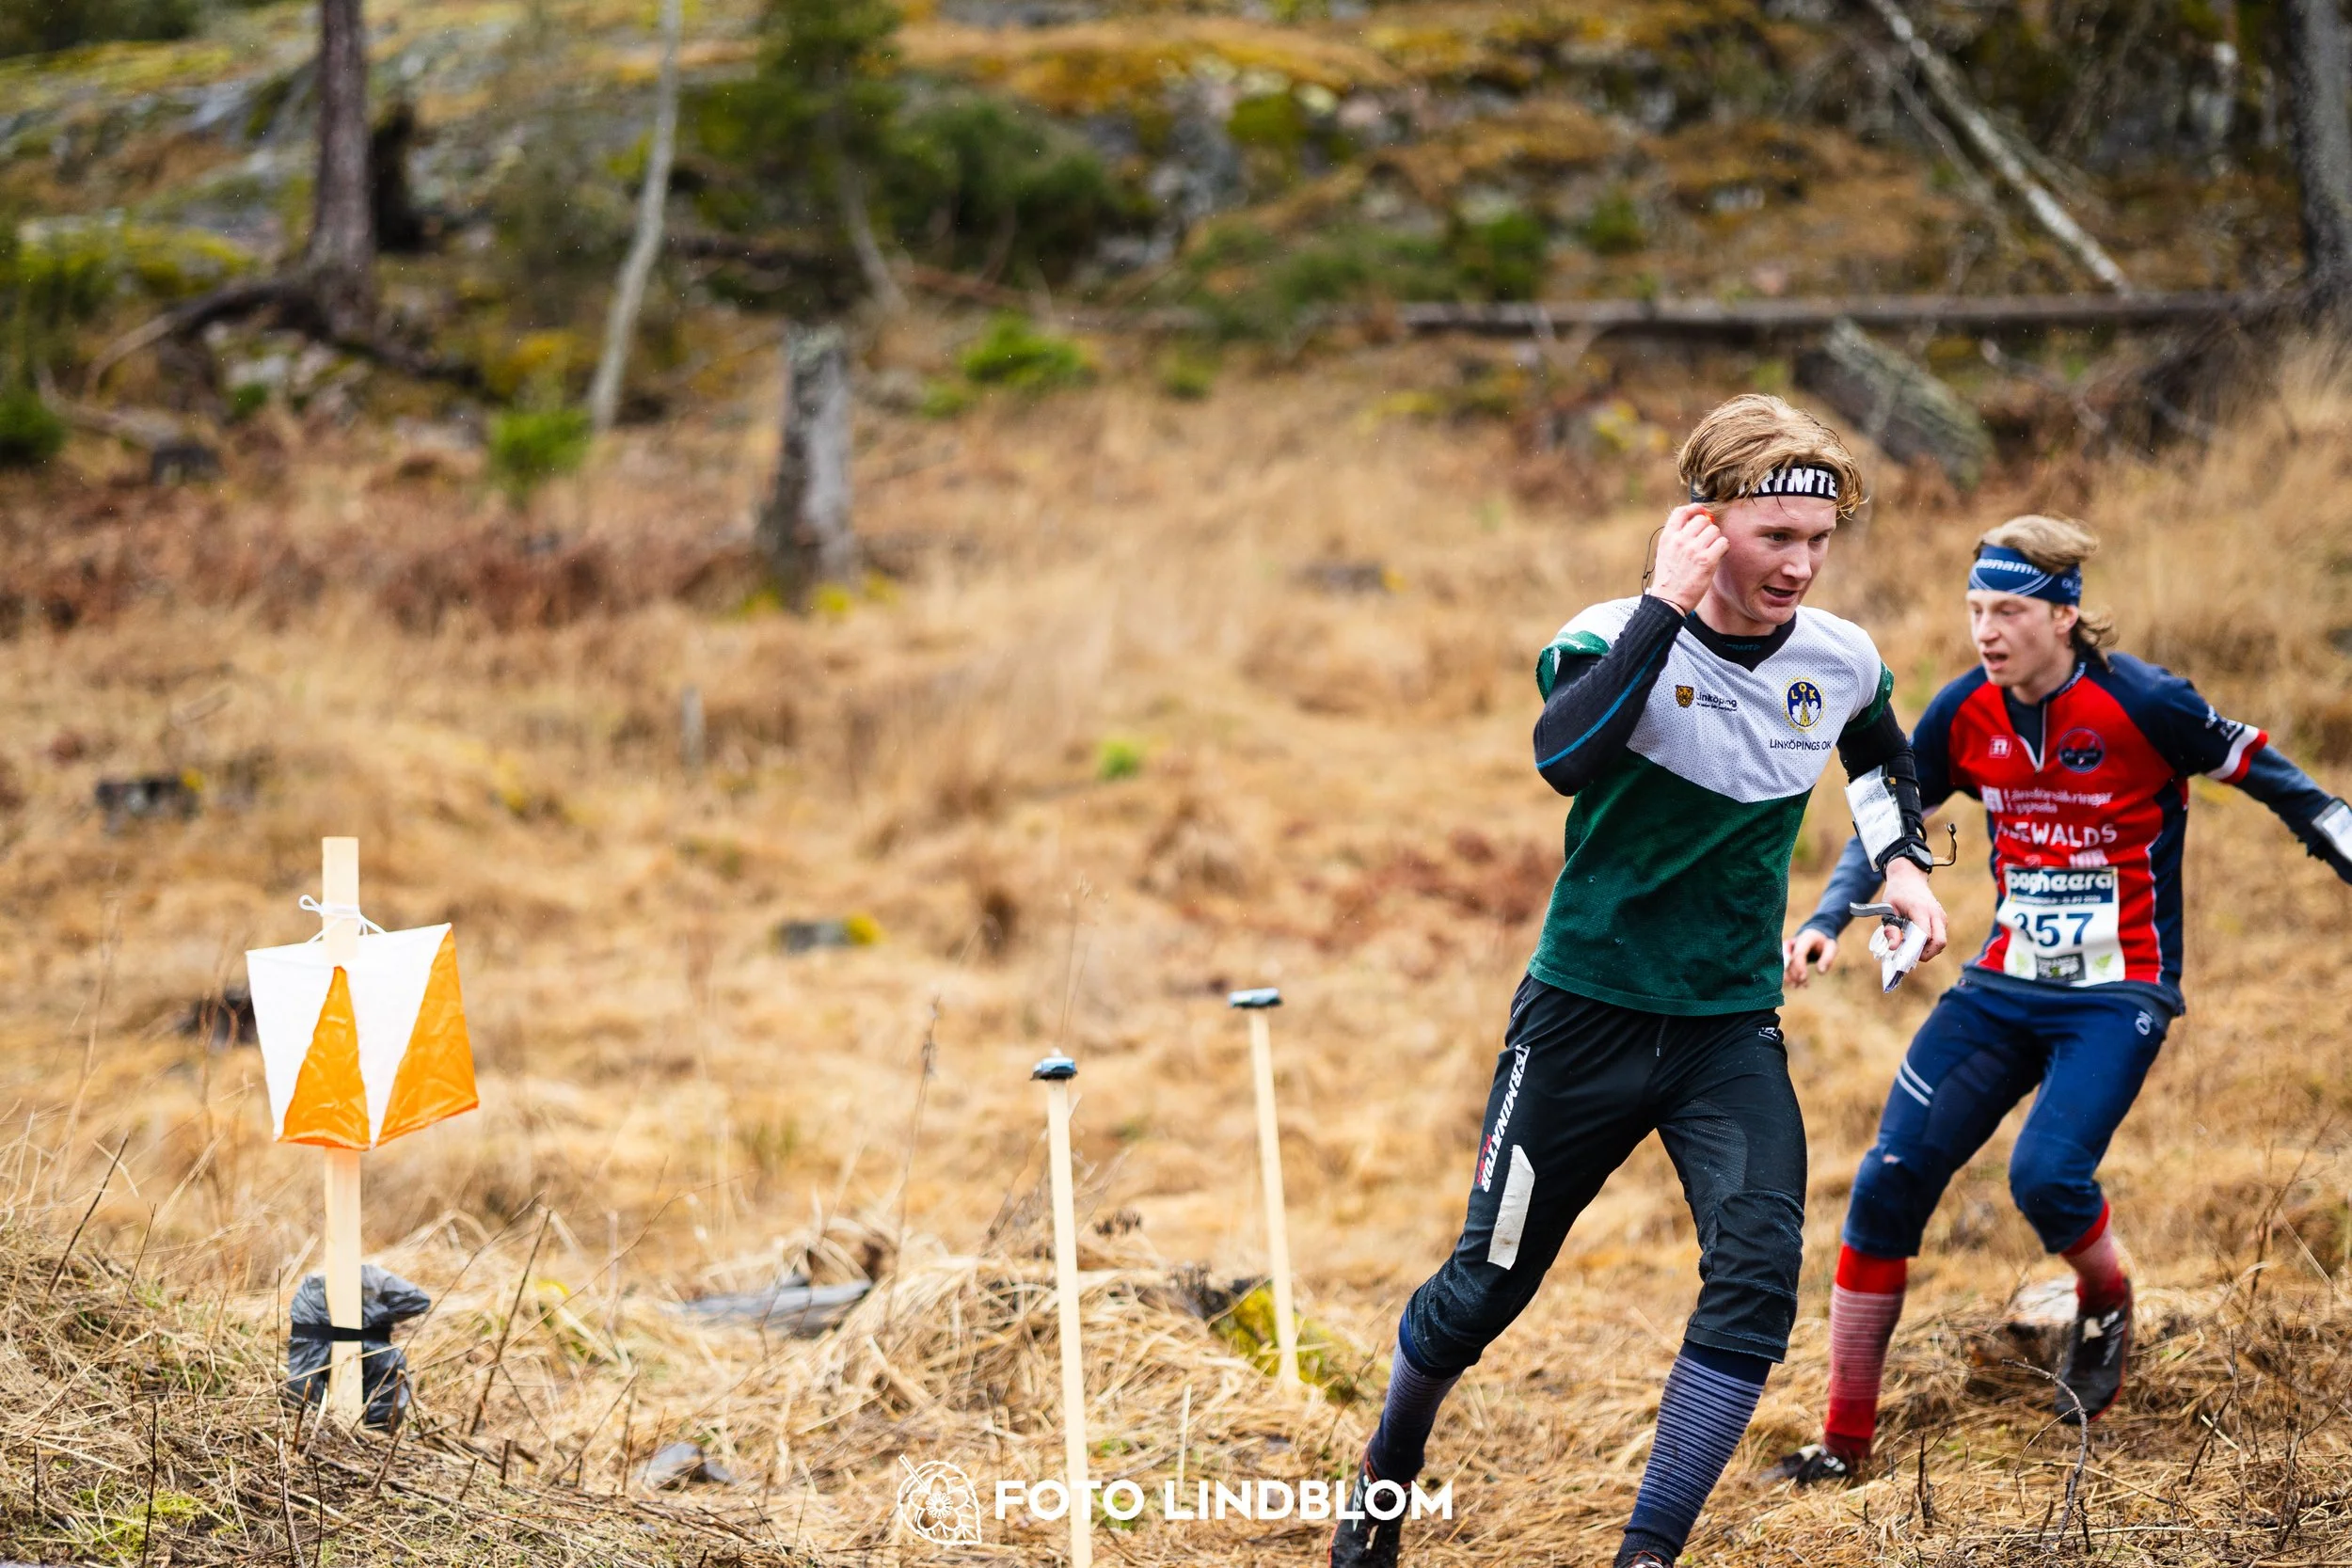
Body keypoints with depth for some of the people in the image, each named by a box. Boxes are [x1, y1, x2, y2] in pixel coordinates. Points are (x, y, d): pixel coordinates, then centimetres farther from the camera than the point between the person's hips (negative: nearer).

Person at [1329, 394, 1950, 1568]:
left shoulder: (1841, 663, -2)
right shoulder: (1617, 639, -16)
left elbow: (1883, 758, 23)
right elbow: (1563, 757, -39)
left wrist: (1901, 860, 6)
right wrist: (1668, 608, -36)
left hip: (1733, 1028, 3)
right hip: (1586, 1016, -3)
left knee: (1758, 1274, -17)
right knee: (1488, 1284, 7)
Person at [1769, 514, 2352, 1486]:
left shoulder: (2141, 703, -16)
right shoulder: (1966, 714, -2)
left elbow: (2267, 776, -5)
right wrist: (1828, 921, -1)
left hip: (2117, 996, -5)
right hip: (2004, 988, 5)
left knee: (2046, 1175, -25)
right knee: (1888, 1184, -6)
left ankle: (2106, 1306, 13)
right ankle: (1845, 1438, 4)